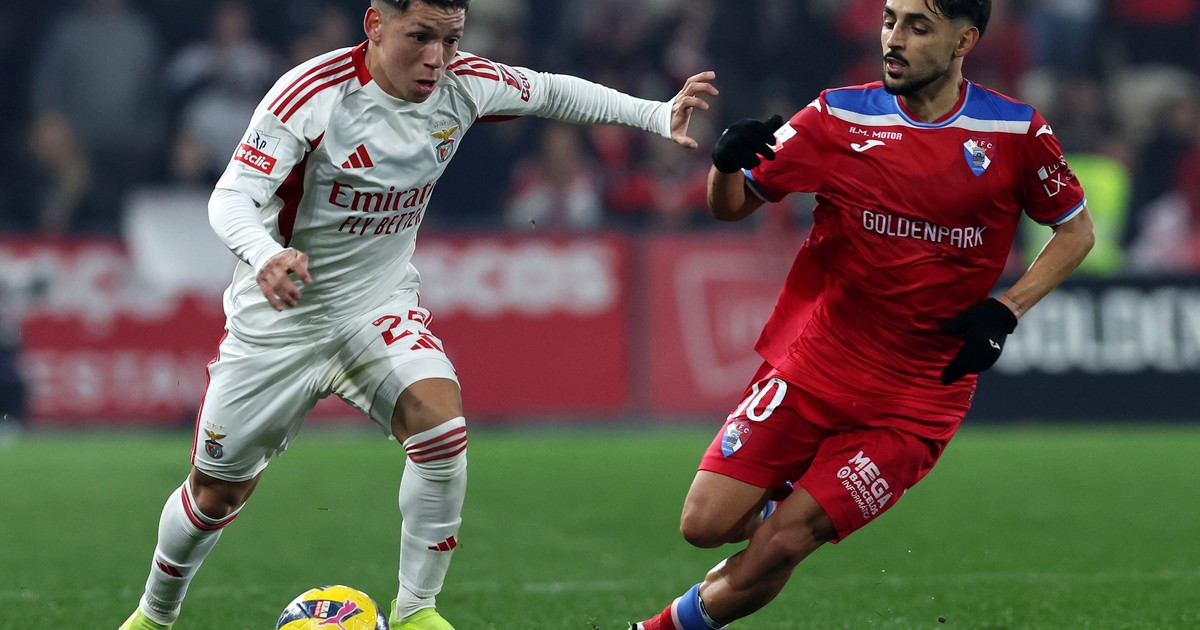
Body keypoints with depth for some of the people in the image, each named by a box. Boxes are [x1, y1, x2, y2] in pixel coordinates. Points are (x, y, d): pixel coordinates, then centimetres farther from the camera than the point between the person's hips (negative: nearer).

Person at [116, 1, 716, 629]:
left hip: (381, 303, 3)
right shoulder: (311, 95, -25)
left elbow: (550, 91, 8)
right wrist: (265, 256, -52)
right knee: (217, 493, 8)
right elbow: (231, 198, -31)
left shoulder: (461, 83, -11)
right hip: (278, 317, -3)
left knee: (440, 423, -26)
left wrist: (658, 113, 3)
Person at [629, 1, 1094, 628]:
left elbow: (1075, 230, 10)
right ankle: (792, 507, 26)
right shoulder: (840, 116, -2)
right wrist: (726, 163, -22)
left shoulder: (1016, 133, -4)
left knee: (778, 547, -13)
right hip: (812, 364, 2)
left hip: (917, 399, -2)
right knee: (707, 524, -8)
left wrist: (1004, 310, -6)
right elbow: (730, 205, 2)